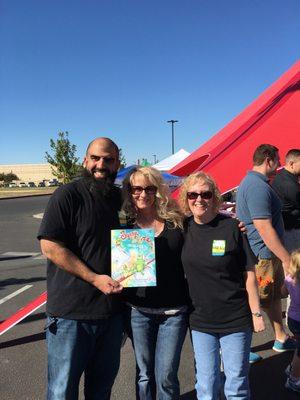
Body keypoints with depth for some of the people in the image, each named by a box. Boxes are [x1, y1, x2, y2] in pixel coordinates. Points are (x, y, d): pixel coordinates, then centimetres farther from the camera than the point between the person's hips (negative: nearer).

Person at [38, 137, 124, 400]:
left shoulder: (121, 198, 7)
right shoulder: (67, 195, -11)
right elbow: (50, 247, -17)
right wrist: (95, 279, -20)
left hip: (112, 309, 6)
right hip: (71, 312, -5)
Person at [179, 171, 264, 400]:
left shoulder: (232, 227, -11)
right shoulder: (184, 229, -2)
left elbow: (249, 273, -6)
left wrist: (256, 313, -5)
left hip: (236, 321, -2)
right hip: (200, 321, 3)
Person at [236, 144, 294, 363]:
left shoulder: (253, 181, 13)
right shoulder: (258, 186, -23)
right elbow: (265, 229, -27)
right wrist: (287, 259, -22)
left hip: (269, 254, 11)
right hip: (262, 256, -10)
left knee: (274, 296, 21)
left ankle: (281, 339, 37)